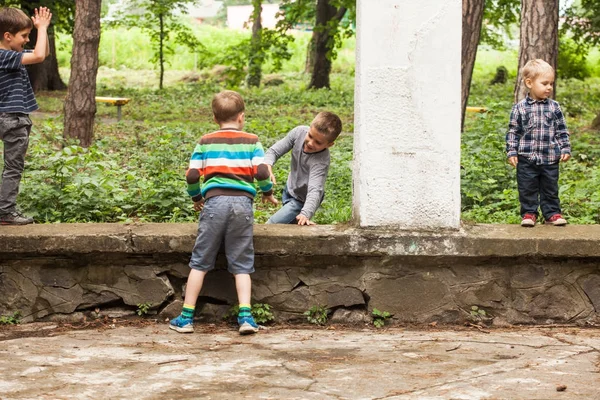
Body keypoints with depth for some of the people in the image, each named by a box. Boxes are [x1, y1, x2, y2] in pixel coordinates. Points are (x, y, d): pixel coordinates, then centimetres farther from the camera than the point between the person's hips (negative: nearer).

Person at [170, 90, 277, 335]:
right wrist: (268, 192, 16)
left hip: (214, 201, 0)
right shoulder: (251, 141, 8)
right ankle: (245, 316, -4)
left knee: (200, 262, 7)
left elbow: (192, 175, 4)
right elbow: (261, 172, -3)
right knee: (241, 264, 7)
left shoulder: (205, 142, 10)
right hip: (242, 202, 0)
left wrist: (196, 198, 22)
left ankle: (186, 317, 8)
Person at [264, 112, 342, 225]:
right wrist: (268, 167, -37)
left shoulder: (321, 162, -39)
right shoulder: (299, 132, -23)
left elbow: (314, 191, -48)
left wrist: (305, 214, -65)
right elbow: (274, 151, -16)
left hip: (301, 201, -6)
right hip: (289, 190, 6)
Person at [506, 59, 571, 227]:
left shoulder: (554, 107, 2)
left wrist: (565, 149, 3)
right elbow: (513, 131, 1)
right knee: (528, 189, 5)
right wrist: (511, 152, -4)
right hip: (527, 158, -2)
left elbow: (562, 130, 8)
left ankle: (552, 213, 20)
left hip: (550, 158, 2)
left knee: (550, 188, 10)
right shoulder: (520, 108, -3)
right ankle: (528, 214, 16)